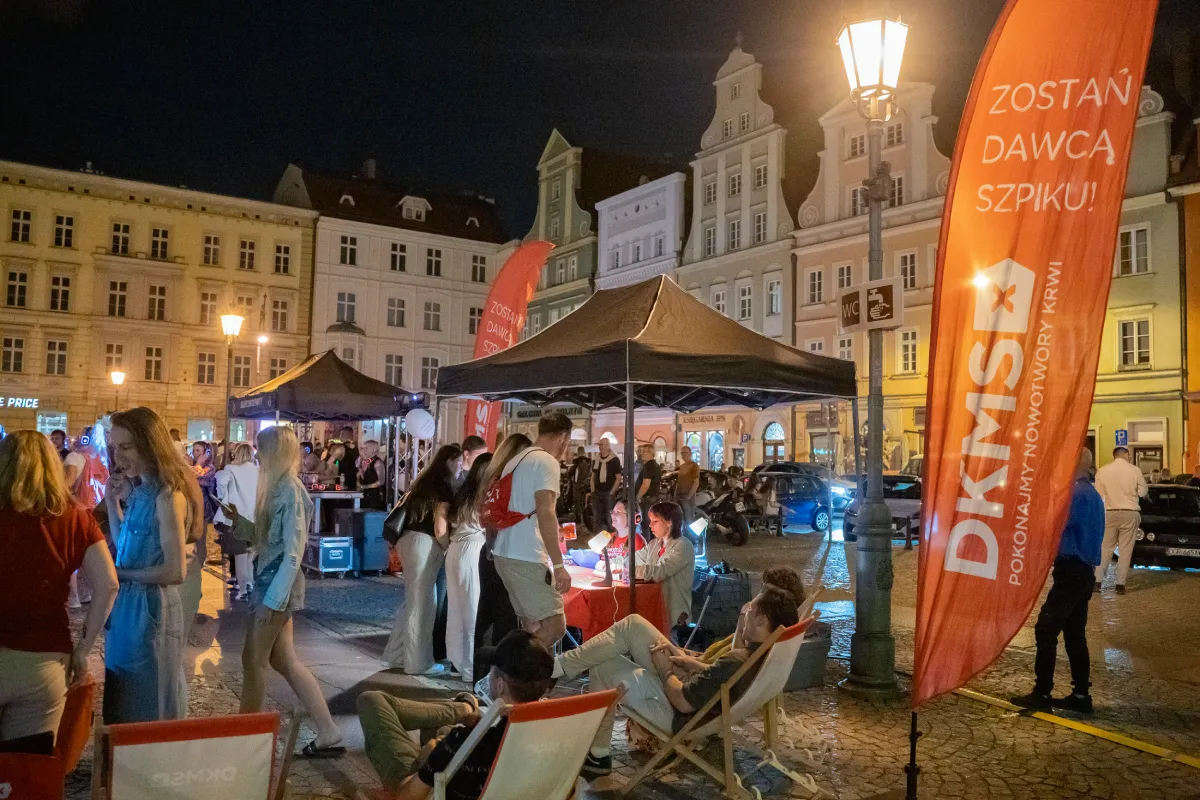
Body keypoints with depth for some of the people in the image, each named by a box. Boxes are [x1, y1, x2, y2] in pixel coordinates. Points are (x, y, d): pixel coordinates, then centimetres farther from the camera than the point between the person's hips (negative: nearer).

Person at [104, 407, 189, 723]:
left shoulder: (167, 496, -20)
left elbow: (175, 572, -23)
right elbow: (125, 545, 13)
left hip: (149, 608, -9)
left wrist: (117, 573, -12)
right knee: (125, 702, 21)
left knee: (146, 711, 7)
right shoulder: (141, 490, 6)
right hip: (128, 606, 9)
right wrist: (113, 502, 5)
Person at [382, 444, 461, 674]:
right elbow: (440, 528, -14)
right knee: (422, 604, 1)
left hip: (409, 539, 9)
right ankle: (418, 662, 10)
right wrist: (449, 550, 0)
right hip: (425, 543, -9)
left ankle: (397, 654, 25)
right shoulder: (443, 487, -10)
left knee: (413, 600, 18)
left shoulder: (425, 480, 16)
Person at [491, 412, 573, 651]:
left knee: (532, 627, 15)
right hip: (527, 558, -10)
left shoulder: (516, 461, 18)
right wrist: (559, 564, -22)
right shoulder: (547, 462, -10)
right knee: (555, 626, -7)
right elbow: (545, 514, -20)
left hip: (504, 554, 10)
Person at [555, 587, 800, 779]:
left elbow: (683, 702, -27)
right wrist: (691, 663, -1)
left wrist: (664, 669, -10)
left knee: (602, 668, 2)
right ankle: (560, 665, 11)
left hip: (677, 714, -9)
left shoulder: (737, 663, -37)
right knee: (632, 624, 3)